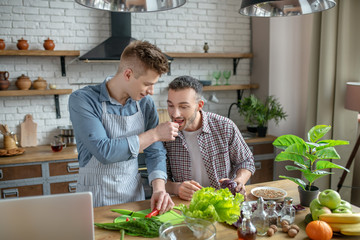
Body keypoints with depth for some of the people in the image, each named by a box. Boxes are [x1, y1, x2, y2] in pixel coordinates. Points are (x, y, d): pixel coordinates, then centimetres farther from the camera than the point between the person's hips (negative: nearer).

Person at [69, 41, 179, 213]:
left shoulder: (145, 103, 1)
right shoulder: (82, 100, -13)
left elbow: (155, 153, 4)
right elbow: (104, 152, -22)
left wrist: (159, 189, -11)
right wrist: (155, 134, -16)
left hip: (134, 193, 3)